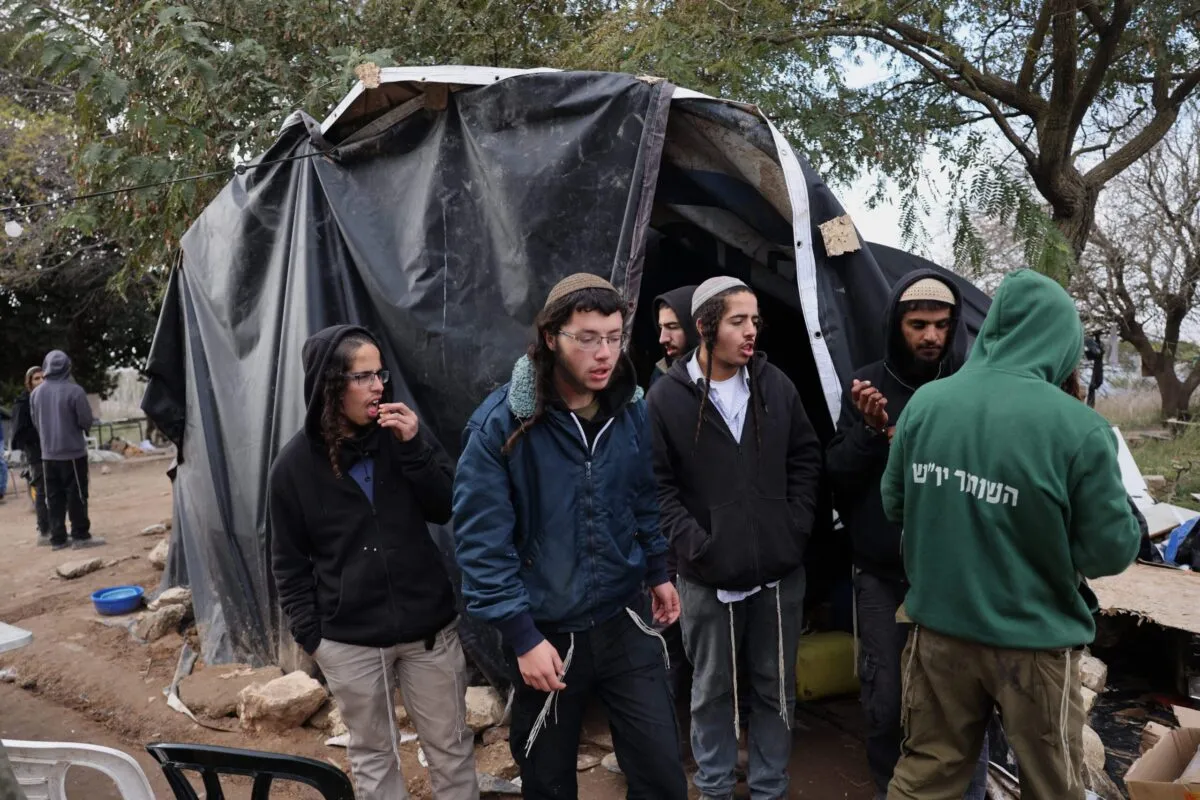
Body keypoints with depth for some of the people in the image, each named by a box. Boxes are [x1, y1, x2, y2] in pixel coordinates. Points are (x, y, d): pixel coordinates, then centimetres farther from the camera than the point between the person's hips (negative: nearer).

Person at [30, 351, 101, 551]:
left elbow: (36, 422, 10)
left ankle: (57, 538, 12)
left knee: (54, 497, 9)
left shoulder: (36, 393, 1)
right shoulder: (74, 390, -15)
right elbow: (86, 420, -12)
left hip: (48, 454, 5)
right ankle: (80, 535, 3)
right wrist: (83, 428, 10)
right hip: (73, 452, -5)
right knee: (77, 495, 1)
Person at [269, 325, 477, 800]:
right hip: (349, 641, -1)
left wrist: (414, 448, -17)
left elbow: (447, 510, -5)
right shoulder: (294, 465, -5)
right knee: (372, 756, 16)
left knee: (451, 750, 14)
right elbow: (289, 561, 2)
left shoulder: (402, 434, -1)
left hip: (429, 627, 2)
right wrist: (309, 633, -1)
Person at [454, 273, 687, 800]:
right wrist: (523, 636, -18)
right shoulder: (501, 423, -18)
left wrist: (658, 571, 14)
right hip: (546, 632, -3)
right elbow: (482, 542, -18)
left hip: (625, 622, 3)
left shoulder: (632, 410, -3)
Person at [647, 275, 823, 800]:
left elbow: (806, 459, 9)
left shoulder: (776, 386, 1)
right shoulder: (667, 397, -9)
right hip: (708, 577, -3)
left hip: (780, 570, 3)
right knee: (713, 689, 14)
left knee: (776, 687, 16)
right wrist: (695, 545, -13)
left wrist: (797, 526, 0)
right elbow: (656, 483, -8)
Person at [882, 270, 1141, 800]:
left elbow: (894, 506, 5)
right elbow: (1112, 552, -11)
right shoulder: (1078, 428, -20)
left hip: (939, 629, 3)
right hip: (1033, 643, -3)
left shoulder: (926, 402, -8)